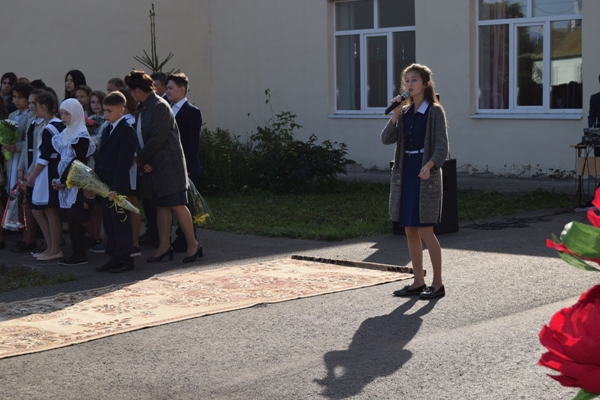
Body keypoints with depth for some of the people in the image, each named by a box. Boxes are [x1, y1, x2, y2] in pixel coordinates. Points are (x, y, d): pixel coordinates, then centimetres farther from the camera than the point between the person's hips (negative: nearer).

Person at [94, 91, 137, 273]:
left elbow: (124, 162, -18)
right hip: (105, 185, 9)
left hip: (118, 187, -9)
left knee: (120, 222, -2)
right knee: (109, 223, 12)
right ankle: (114, 258, 20)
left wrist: (115, 188, -21)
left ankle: (125, 259, 6)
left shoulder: (126, 131, -13)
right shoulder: (107, 130, 16)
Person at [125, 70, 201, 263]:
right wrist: (142, 161, -4)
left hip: (169, 164, -8)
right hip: (152, 165, 9)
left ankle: (193, 245, 1)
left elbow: (158, 137, -20)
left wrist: (141, 159, -12)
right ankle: (164, 246, 14)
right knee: (160, 206, 9)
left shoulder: (160, 106, -15)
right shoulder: (143, 108, 12)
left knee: (177, 205, -6)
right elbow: (141, 137, 12)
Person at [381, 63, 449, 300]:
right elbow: (386, 139, 3)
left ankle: (438, 284, 4)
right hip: (405, 174, 7)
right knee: (410, 231, 8)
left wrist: (429, 166, -29)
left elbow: (442, 146, -13)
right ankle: (418, 282, 17)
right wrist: (395, 114, -9)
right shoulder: (405, 112, 12)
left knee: (425, 232, -6)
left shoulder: (434, 111, -6)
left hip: (425, 175, -7)